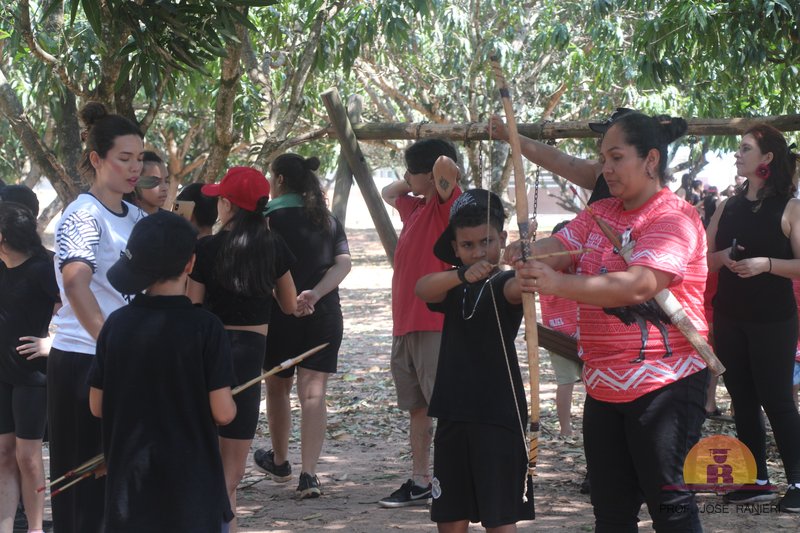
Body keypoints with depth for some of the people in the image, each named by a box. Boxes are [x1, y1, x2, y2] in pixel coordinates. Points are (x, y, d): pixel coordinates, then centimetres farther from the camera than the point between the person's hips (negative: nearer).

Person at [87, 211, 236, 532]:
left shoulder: (116, 324, -3)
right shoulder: (205, 328, -13)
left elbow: (98, 406, 4)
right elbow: (223, 412, -13)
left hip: (130, 482, 4)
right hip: (191, 482, -3)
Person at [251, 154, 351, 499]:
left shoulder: (271, 218, -5)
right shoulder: (329, 221, 9)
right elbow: (343, 263, -3)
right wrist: (315, 294, -14)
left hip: (280, 313, -3)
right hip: (325, 314, 3)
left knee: (277, 388, 17)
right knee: (313, 393, -1)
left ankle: (279, 461, 33)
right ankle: (308, 475, -11)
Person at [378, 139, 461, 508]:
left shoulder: (446, 202, -9)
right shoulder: (415, 207, 16)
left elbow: (446, 166, -29)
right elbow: (387, 193, 35)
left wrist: (443, 170, -11)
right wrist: (411, 181, 21)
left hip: (435, 325, -9)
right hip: (405, 325, 9)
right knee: (417, 408, 14)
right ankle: (419, 483, 20)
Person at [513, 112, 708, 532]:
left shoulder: (675, 218, -13)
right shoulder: (600, 215, 14)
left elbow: (638, 285, -27)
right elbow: (558, 245, 1)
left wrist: (558, 284, -35)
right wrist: (526, 253, -23)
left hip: (664, 385, -8)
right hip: (604, 386, 8)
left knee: (667, 499, -6)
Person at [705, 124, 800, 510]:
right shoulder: (728, 208, 10)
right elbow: (703, 259, 12)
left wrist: (766, 264, -24)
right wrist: (724, 258, -8)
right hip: (729, 318, 6)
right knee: (742, 399, 8)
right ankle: (758, 480, 14)